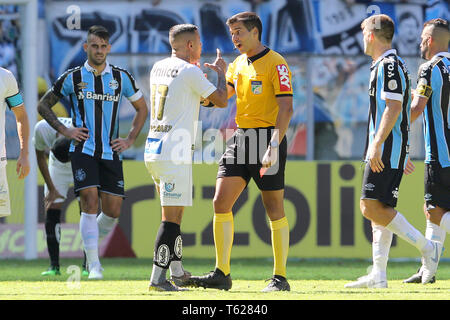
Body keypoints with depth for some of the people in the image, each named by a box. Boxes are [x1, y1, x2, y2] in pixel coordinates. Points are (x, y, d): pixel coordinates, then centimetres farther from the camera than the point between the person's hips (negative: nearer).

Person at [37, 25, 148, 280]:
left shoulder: (121, 77, 6)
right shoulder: (73, 78, 2)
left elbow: (142, 108, 18)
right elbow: (44, 105, 11)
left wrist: (130, 139, 8)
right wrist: (64, 130, -1)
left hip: (111, 153, 2)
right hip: (83, 150, -2)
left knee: (113, 210, -1)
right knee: (90, 202, -16)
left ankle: (89, 246, 28)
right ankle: (94, 266, -14)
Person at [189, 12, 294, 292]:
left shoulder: (276, 63, -9)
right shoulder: (238, 64, 15)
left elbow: (286, 108, -16)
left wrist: (274, 146, -24)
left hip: (267, 137, -7)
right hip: (241, 137, 7)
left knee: (274, 208, -1)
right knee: (221, 202, -3)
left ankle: (280, 278, 4)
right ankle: (222, 274, -1)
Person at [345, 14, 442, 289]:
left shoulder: (389, 65, -12)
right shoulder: (386, 65, 20)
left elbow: (394, 108, -20)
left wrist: (376, 146, -24)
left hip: (388, 149, -10)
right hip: (384, 151, 10)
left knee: (372, 207, -15)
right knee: (380, 209, 8)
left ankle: (427, 247, -12)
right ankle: (379, 275, 6)